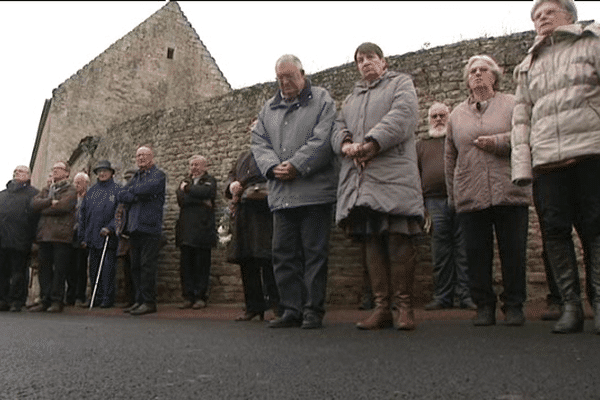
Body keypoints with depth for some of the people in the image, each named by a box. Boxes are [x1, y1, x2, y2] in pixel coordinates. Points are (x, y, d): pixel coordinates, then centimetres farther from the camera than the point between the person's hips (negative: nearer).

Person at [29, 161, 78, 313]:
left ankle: (57, 301, 1)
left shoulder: (71, 190, 5)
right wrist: (50, 202, -9)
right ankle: (45, 300, 11)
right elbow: (34, 203, 6)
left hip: (61, 234, -6)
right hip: (44, 234, 6)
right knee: (44, 269, 6)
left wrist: (44, 209, 0)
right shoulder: (46, 190, 24)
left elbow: (63, 206, -13)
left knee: (59, 270, -5)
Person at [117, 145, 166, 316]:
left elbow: (147, 189, -19)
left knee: (148, 265, -8)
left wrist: (131, 191, 0)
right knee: (136, 266, 9)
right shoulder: (135, 177, 23)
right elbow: (120, 196, 11)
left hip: (149, 226, -7)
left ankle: (149, 302, -4)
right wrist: (136, 196, -7)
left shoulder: (158, 175, 1)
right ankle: (140, 300, 16)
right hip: (134, 226, 7)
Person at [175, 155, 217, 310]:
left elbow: (205, 192, -14)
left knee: (202, 264, -3)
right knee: (186, 264, 2)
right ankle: (188, 297, 8)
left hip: (202, 228, -4)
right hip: (186, 229, 4)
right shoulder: (185, 182, 22)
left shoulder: (210, 181, 9)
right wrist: (201, 201, -8)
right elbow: (181, 198, 3)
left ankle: (201, 297, 4)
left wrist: (187, 188, -3)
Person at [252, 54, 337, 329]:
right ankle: (292, 309, 15)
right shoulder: (268, 108, 22)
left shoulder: (322, 101, 6)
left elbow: (323, 140, -8)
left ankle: (313, 310, 8)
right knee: (283, 253, 5)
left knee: (314, 252, -2)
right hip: (281, 194, 5)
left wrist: (296, 166, -15)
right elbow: (259, 143, 13)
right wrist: (273, 167, -6)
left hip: (314, 191, -5)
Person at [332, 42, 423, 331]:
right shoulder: (352, 97, 31)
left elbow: (401, 117, -4)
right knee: (372, 242, 1)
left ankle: (403, 306, -2)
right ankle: (381, 307, 5)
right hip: (358, 177, 5)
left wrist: (371, 144, -16)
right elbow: (338, 127, 17)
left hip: (393, 175, -5)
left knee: (398, 239, -10)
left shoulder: (401, 83, 15)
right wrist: (347, 145, -6)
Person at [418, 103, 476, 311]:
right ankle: (443, 297, 9)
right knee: (441, 253, 2)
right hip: (435, 202, 1)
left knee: (464, 250, -3)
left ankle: (466, 296, 3)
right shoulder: (421, 145, 21)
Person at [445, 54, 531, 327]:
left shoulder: (512, 105, 11)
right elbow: (450, 159, 17)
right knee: (477, 254, 2)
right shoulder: (457, 115, 17)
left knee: (513, 253, 1)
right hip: (470, 197, 2)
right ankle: (484, 306, 13)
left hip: (510, 193, -2)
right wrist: (452, 196, 13)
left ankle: (514, 306, 14)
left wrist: (498, 142, -14)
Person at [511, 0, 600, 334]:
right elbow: (521, 118, 16)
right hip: (546, 157, 3)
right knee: (555, 230, -3)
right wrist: (521, 165, 3)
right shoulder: (528, 66, 24)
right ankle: (571, 306, 3)